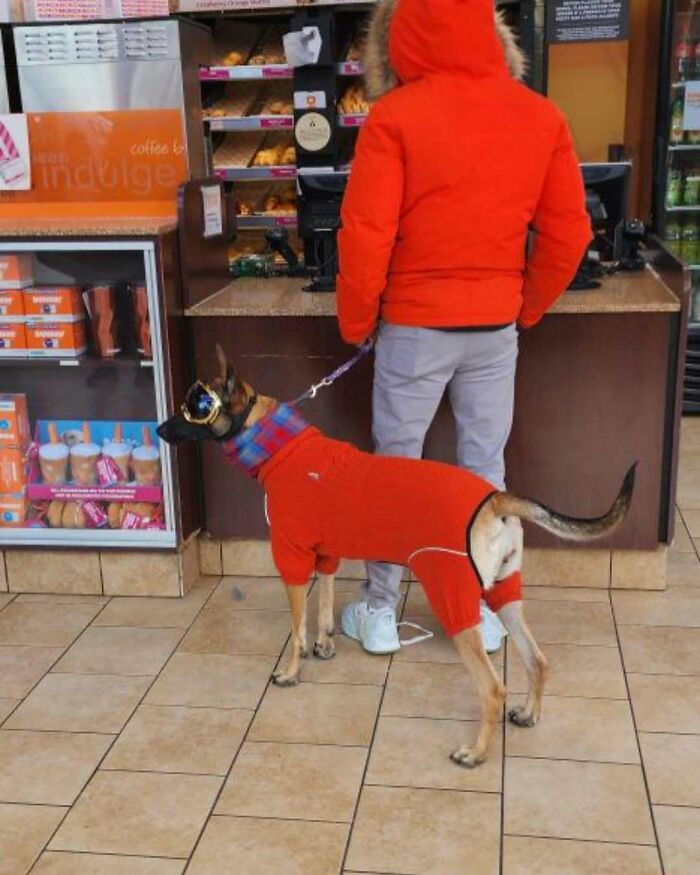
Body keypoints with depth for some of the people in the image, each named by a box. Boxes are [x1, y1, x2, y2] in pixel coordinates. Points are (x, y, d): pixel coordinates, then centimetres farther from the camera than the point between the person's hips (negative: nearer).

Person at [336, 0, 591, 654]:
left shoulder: (394, 116, -12)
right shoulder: (541, 117, 0)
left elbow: (365, 235, -14)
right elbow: (568, 233, 3)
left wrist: (356, 321, 0)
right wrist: (529, 308, 15)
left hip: (413, 325, -3)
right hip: (496, 327, 3)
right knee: (484, 469, 13)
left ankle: (379, 611, 21)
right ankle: (479, 610, 24)